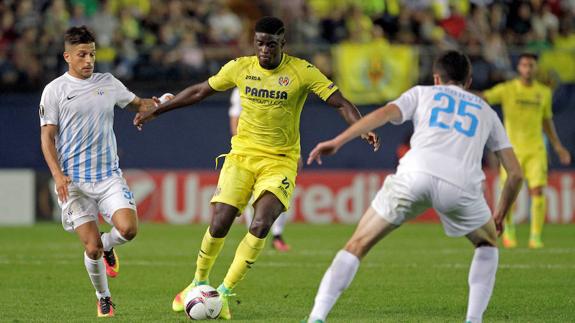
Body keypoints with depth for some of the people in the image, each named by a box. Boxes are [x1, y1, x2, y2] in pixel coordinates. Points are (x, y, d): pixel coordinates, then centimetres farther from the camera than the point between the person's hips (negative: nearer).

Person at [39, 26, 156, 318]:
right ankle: (103, 299, 18)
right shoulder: (55, 90, -1)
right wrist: (58, 175, -14)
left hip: (109, 174, 3)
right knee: (92, 247, -6)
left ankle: (107, 247, 17)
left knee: (128, 228, -19)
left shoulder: (108, 83, 10)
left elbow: (136, 103, 26)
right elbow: (47, 137, -1)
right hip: (74, 180, -3)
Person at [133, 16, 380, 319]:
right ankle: (199, 283, 16)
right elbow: (199, 92, 13)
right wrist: (155, 111, 15)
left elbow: (341, 103, -10)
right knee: (219, 224, -10)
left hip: (280, 161, -2)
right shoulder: (240, 68, 0)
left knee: (261, 224, -22)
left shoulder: (301, 72, -8)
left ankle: (224, 293, -8)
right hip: (242, 155, 2)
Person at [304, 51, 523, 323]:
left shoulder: (422, 93, 30)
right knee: (487, 244, 30)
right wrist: (500, 215, 45)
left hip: (415, 174, -1)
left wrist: (337, 142, 1)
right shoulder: (486, 112, 34)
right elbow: (515, 174, 30)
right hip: (461, 184, 1)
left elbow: (385, 113, 8)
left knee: (358, 244, 12)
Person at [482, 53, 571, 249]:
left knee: (538, 191, -12)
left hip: (536, 150, 2)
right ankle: (508, 227, 26)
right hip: (512, 149, -2)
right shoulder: (507, 89, -3)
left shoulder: (544, 92, 7)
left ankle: (536, 237, -4)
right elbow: (483, 98, -15)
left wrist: (557, 146, 15)